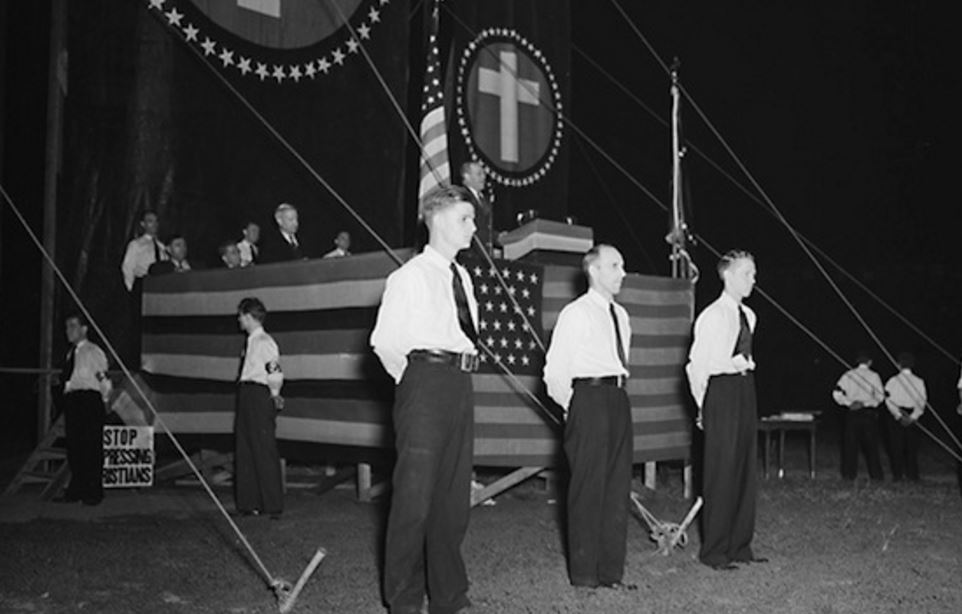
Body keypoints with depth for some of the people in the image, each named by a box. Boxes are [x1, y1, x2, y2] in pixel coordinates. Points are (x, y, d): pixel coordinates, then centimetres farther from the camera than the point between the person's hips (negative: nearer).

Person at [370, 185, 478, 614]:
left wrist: (459, 376, 16)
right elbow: (384, 341, -6)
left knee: (454, 494, 11)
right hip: (425, 379, -7)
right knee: (415, 492, -5)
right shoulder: (409, 277, -6)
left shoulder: (462, 277, 16)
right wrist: (409, 379, -2)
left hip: (460, 385, 8)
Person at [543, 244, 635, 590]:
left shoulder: (620, 315, 17)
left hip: (618, 398, 7)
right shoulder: (575, 314, -5)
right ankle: (583, 574, 4)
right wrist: (574, 407, -2)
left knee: (618, 486, 8)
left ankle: (611, 572, 15)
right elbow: (554, 372, -7)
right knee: (588, 487, -5)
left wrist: (615, 396, 15)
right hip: (589, 397, -7)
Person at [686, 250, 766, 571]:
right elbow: (696, 364, -8)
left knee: (745, 469, 10)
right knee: (721, 471, -4)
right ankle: (714, 550, 5)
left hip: (745, 390, 8)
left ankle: (740, 546, 19)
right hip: (721, 391, -8)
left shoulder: (749, 315, 14)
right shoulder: (712, 316, -9)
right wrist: (703, 405, -3)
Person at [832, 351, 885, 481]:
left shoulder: (848, 375, 2)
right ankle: (876, 475, 7)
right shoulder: (874, 376, -1)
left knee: (850, 444, 5)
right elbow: (880, 396, -6)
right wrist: (865, 403, -6)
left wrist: (848, 402, -5)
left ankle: (849, 474, 5)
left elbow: (837, 393, -5)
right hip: (869, 413, 0)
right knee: (871, 445, 7)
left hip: (851, 413, 1)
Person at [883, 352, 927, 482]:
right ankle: (913, 475, 10)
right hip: (912, 416, 2)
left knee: (896, 446, 4)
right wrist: (912, 417, -9)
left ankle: (897, 475, 3)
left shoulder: (893, 381, -6)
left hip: (895, 416, -2)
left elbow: (889, 400, -12)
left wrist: (899, 416, -11)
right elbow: (922, 402, -5)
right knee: (911, 446, 10)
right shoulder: (919, 382, 0)